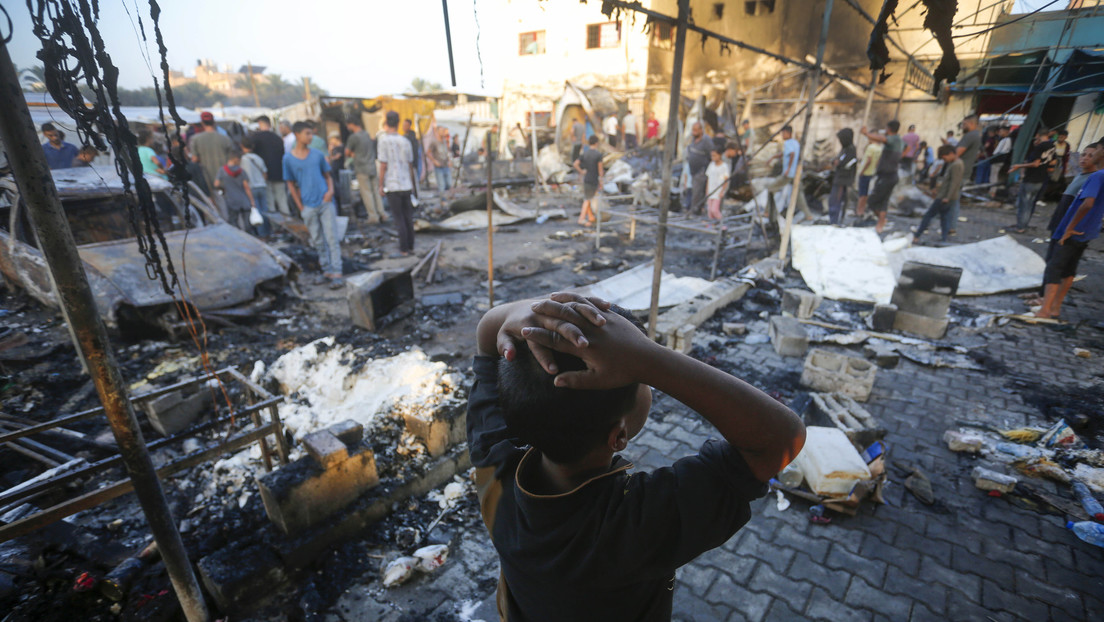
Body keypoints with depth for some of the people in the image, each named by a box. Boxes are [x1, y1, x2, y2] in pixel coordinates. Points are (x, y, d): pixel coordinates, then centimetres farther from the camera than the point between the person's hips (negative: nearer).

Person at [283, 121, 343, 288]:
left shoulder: (318, 155, 5)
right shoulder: (288, 158, 2)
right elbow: (291, 185, 6)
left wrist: (330, 190, -8)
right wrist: (301, 208, -1)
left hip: (325, 203, 0)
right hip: (308, 207, 0)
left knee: (332, 238, -4)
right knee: (317, 241, 8)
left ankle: (336, 274, -4)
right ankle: (327, 271, 19)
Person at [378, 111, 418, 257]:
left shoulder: (383, 140, -9)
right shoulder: (405, 141, 5)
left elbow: (383, 165, -11)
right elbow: (410, 165, 10)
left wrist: (381, 185, -2)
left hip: (392, 186, -5)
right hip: (406, 185, 5)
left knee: (399, 219, 0)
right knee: (408, 217, 12)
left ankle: (403, 249, 4)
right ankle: (410, 247, 19)